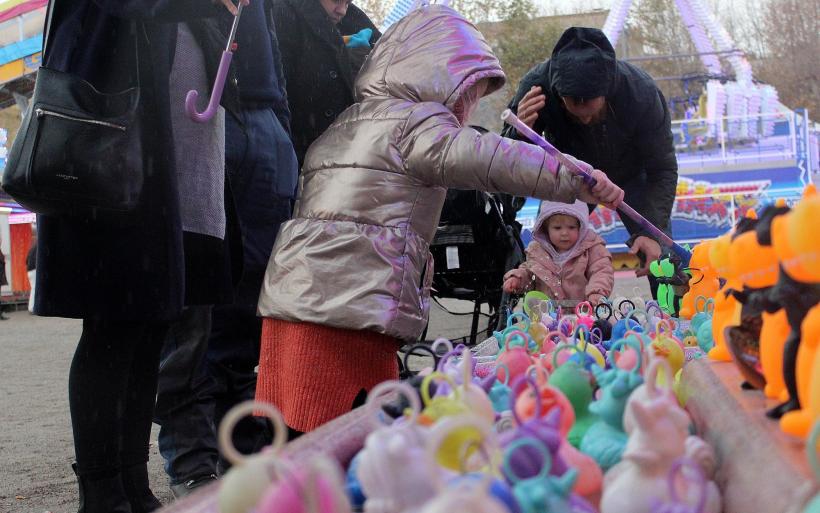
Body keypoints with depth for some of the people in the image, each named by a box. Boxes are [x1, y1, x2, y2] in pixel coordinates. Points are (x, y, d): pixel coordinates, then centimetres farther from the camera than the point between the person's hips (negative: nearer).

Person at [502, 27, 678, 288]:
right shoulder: (536, 85, -34)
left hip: (630, 174, -1)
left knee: (661, 261, -7)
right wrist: (519, 133, -50)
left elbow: (663, 169, -23)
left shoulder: (642, 92, -35)